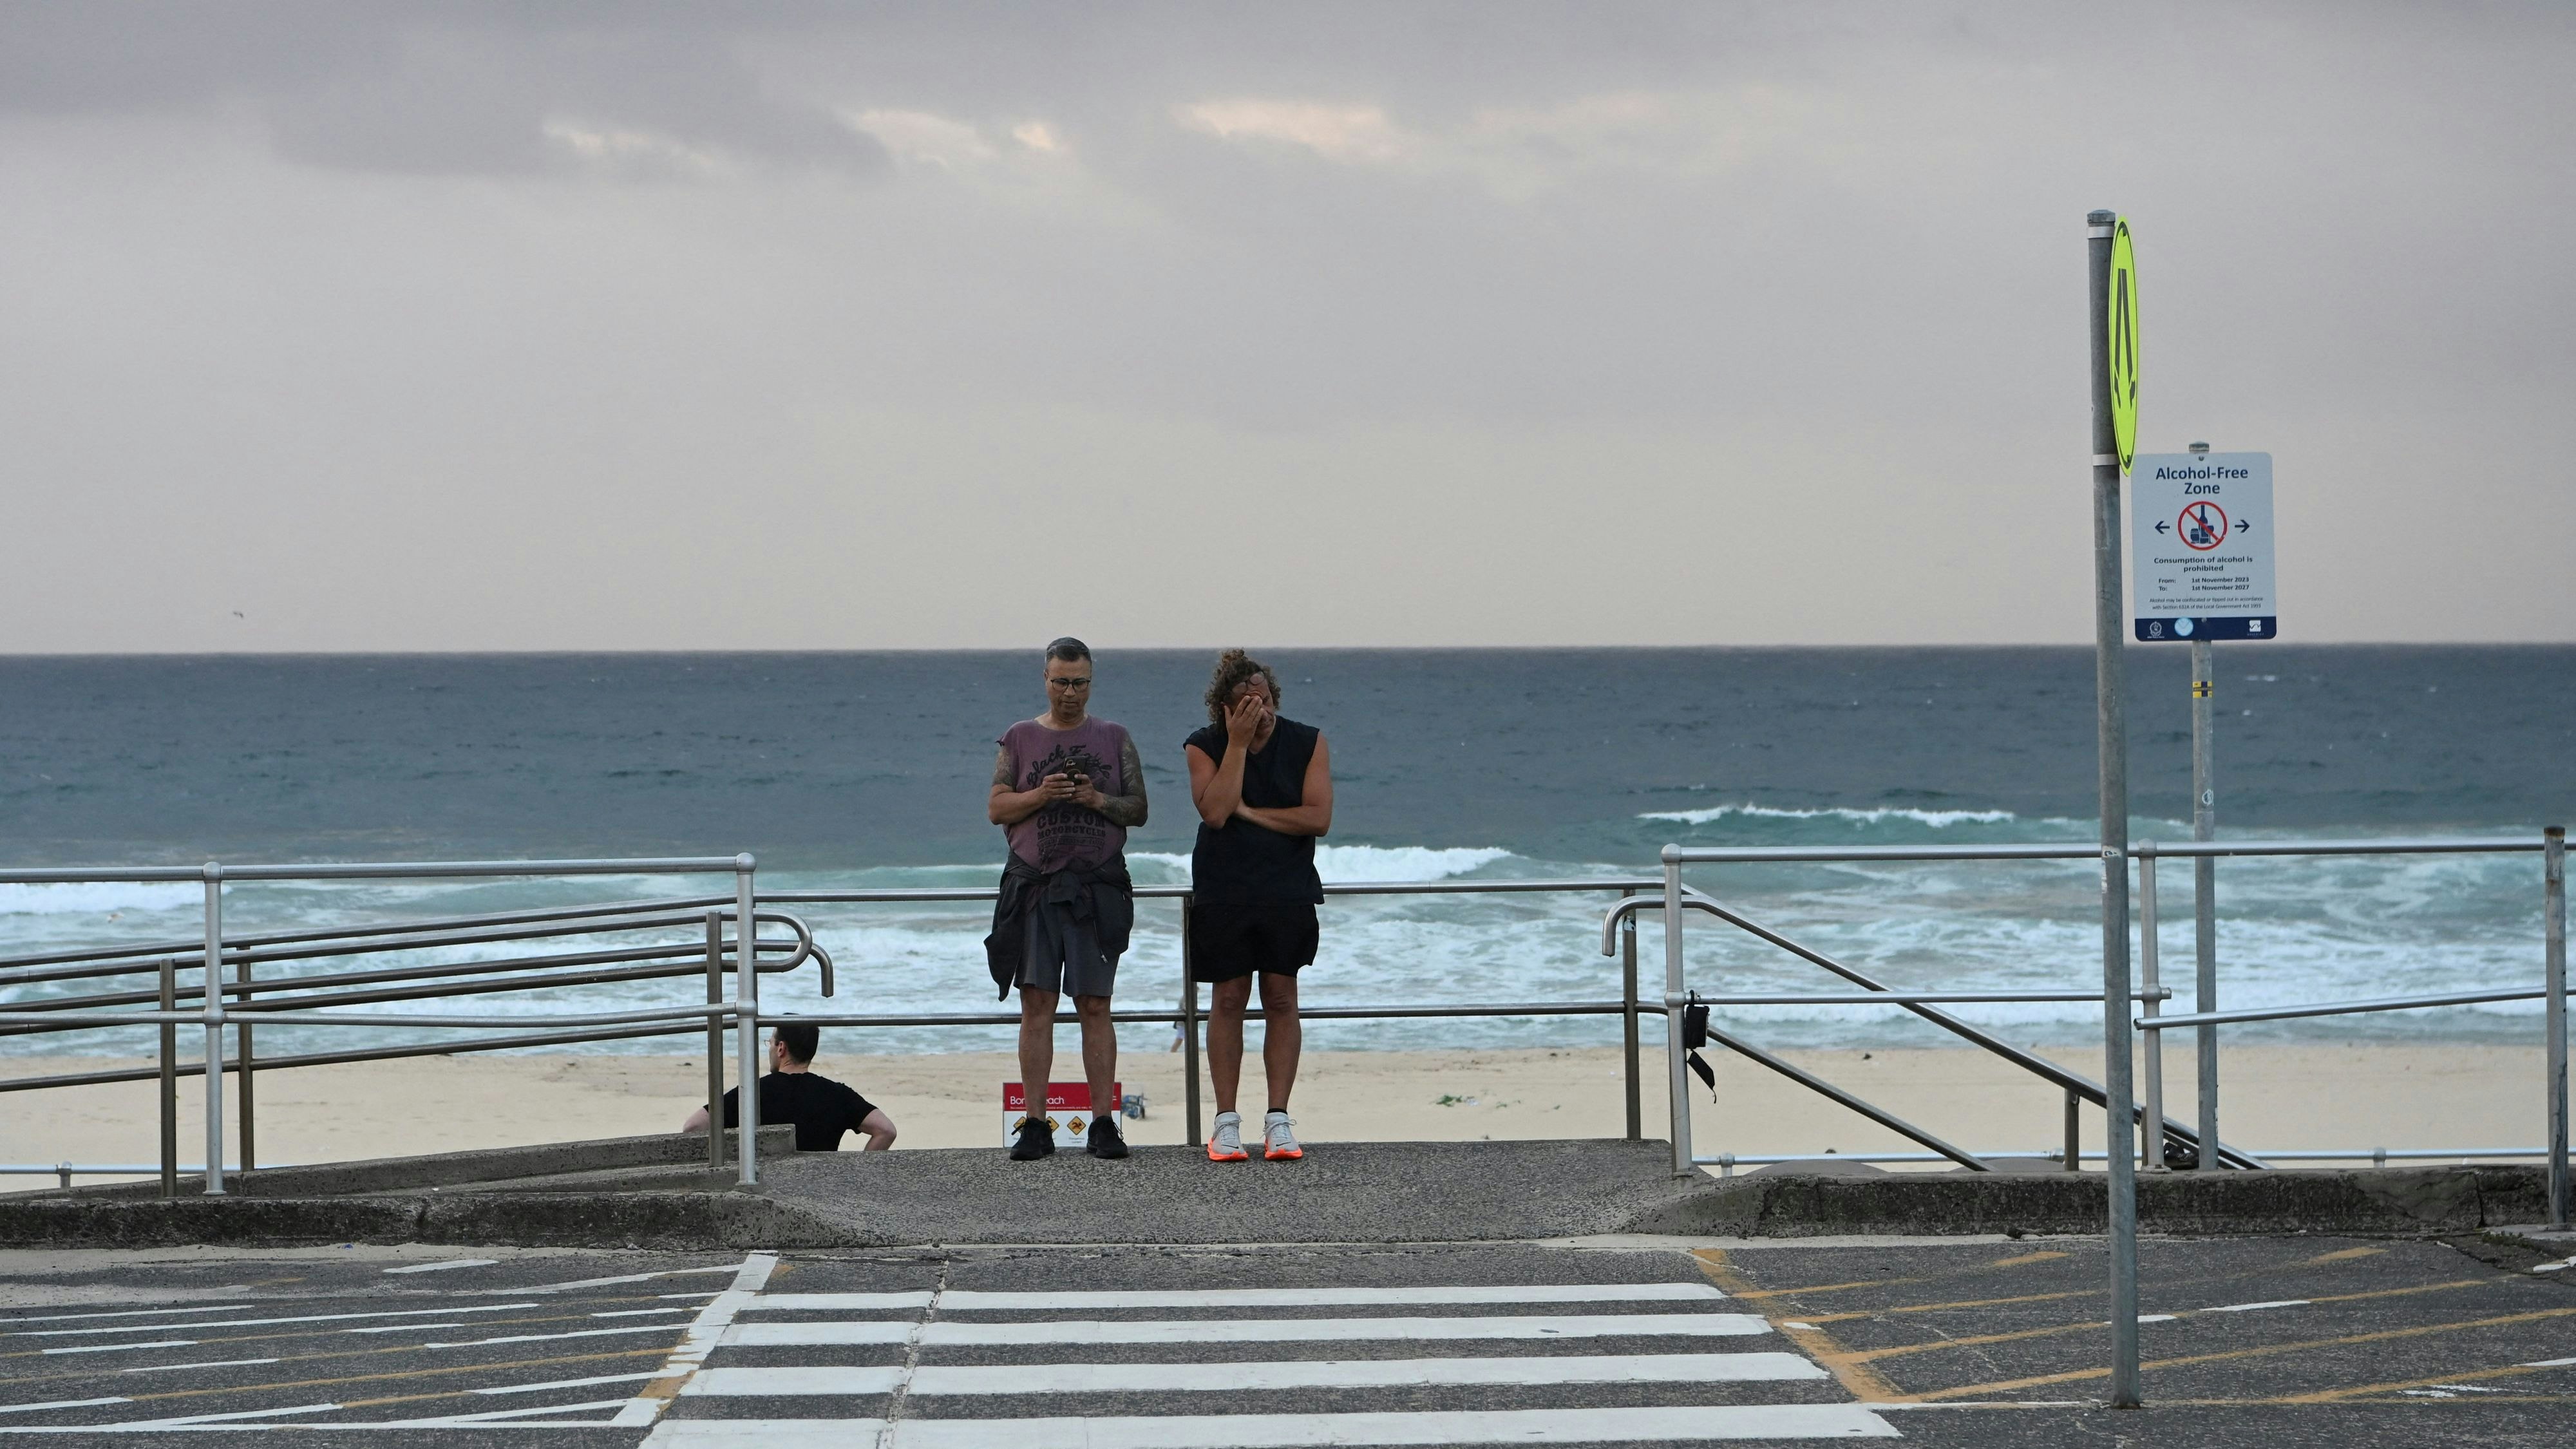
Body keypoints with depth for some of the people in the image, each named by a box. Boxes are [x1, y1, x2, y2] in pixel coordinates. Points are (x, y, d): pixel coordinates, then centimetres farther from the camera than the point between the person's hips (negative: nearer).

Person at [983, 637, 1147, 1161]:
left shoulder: (1113, 738, 11)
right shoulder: (1021, 738, 11)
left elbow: (1139, 809, 9)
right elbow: (996, 808, 6)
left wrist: (1098, 800, -10)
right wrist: (1041, 795, -10)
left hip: (1098, 887, 0)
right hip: (1035, 885, 0)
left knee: (1095, 1006, -1)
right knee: (1037, 1003, -2)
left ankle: (1103, 1123, -1)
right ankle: (1035, 1124, -1)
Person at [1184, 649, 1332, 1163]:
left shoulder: (1307, 743, -1)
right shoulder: (1204, 747, -3)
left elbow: (1318, 817, -10)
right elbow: (1214, 812, -18)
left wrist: (1249, 811, -12)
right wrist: (1238, 743, -19)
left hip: (1288, 891, 0)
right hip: (1223, 893, 0)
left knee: (1281, 999, -1)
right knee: (1228, 999, 0)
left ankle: (1278, 1121, 1)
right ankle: (1227, 1121, 4)